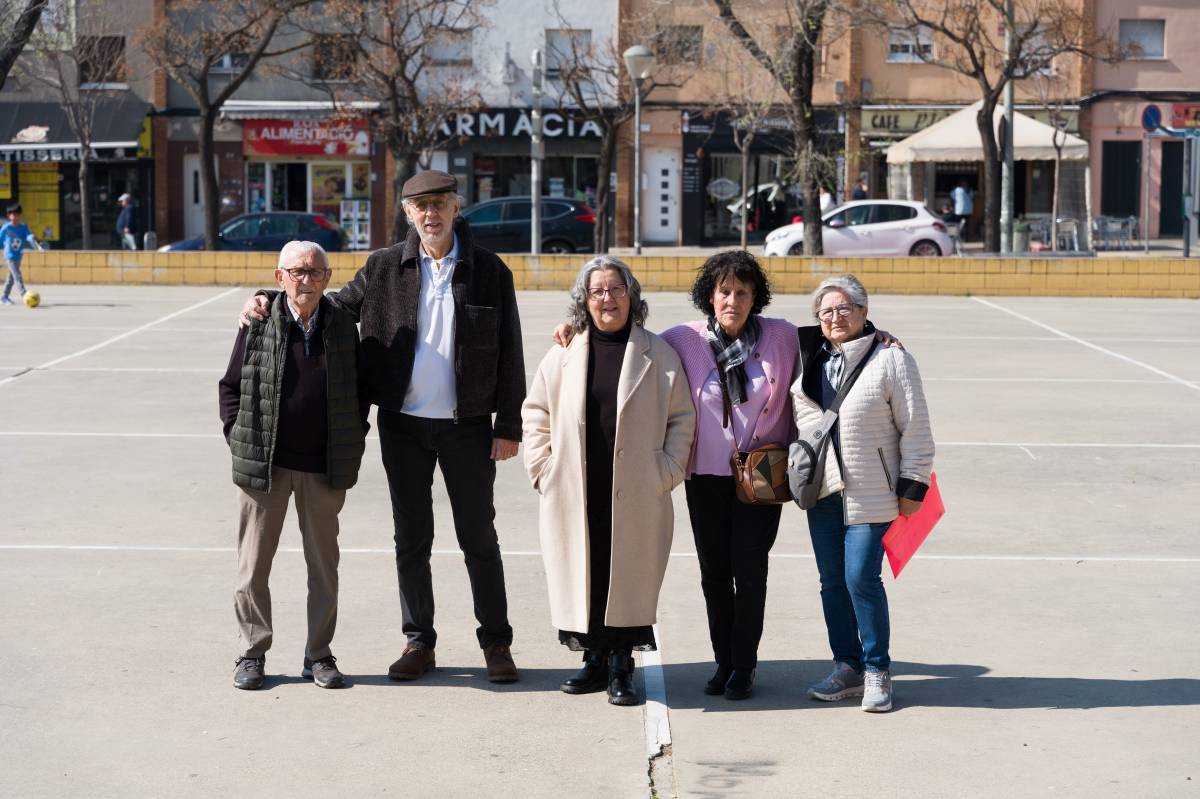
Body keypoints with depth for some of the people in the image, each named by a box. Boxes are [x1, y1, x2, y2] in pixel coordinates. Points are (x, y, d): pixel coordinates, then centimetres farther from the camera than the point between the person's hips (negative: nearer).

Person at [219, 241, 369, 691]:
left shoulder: (343, 326, 2)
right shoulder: (258, 325, -3)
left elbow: (360, 389, 12)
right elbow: (231, 386, 4)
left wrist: (353, 447, 5)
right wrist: (239, 440, -3)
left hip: (325, 467, 2)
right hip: (263, 463, -1)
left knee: (324, 564, 8)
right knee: (254, 564, 5)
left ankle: (318, 656, 19)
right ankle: (252, 653, 17)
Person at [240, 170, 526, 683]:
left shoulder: (489, 271, -2)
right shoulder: (385, 268, 2)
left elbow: (509, 353, -1)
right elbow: (335, 307, 13)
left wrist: (508, 427, -4)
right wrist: (269, 301, -1)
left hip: (467, 426, -2)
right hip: (403, 424, 2)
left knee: (479, 538, 6)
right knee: (411, 539, 9)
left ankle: (496, 643, 17)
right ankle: (418, 642, 21)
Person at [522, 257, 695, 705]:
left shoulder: (659, 354, 4)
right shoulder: (564, 355, 7)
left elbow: (682, 418, 7)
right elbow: (536, 413, 14)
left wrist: (667, 473, -2)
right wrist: (543, 468, 5)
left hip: (636, 496, -1)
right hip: (575, 495, 1)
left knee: (629, 577, 0)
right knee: (582, 575, 5)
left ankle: (622, 666, 11)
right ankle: (594, 659, 19)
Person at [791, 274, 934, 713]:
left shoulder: (891, 359, -6)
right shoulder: (810, 360, 10)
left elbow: (915, 428, -6)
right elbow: (796, 417, 22)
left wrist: (912, 487, -9)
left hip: (870, 491, -6)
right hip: (821, 490, 6)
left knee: (861, 578, -9)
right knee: (832, 581, 9)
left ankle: (877, 670, 5)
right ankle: (847, 666, 21)